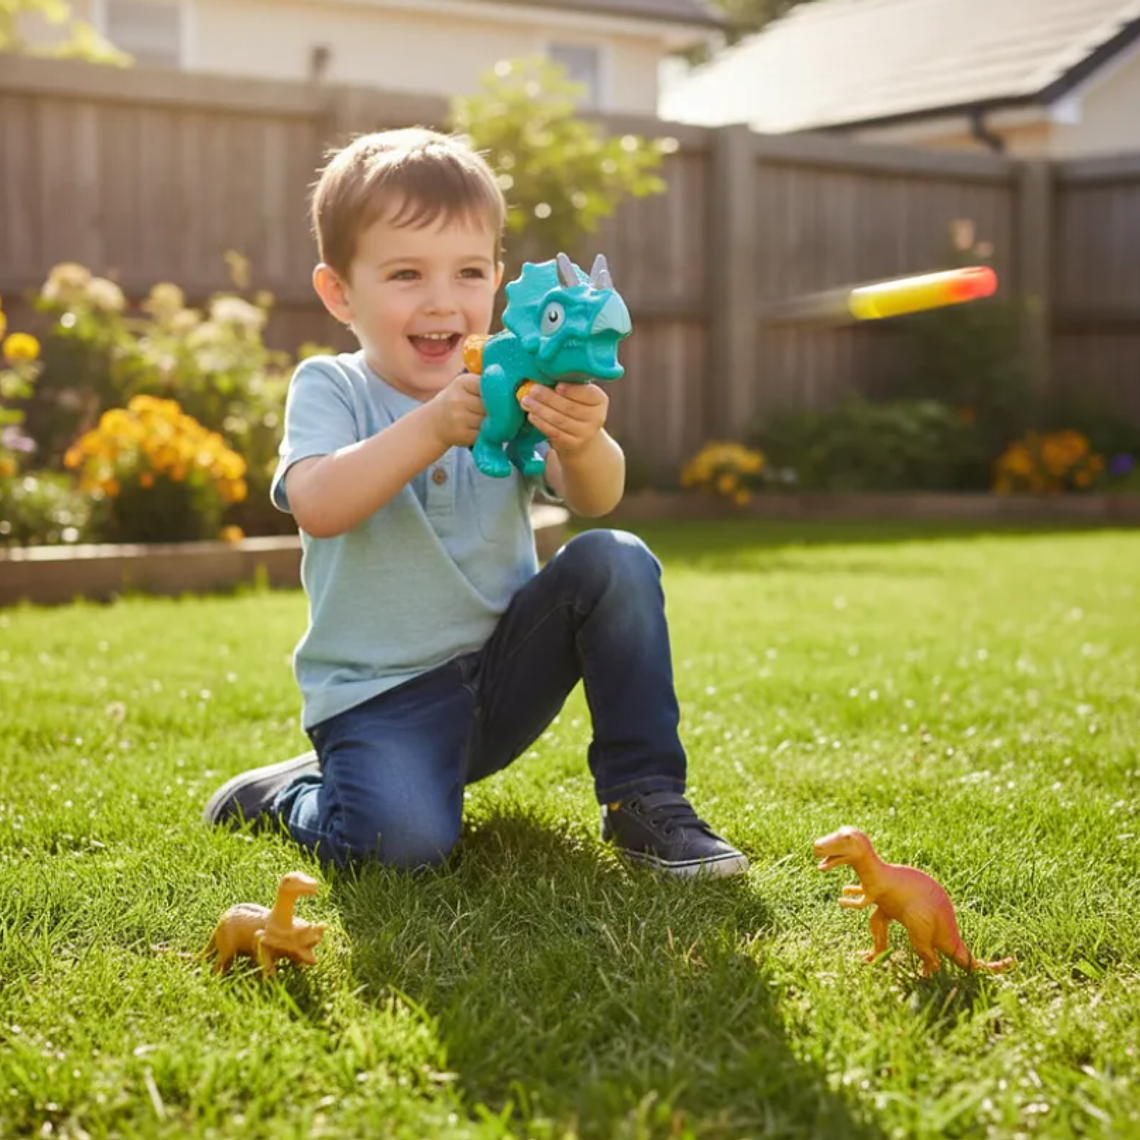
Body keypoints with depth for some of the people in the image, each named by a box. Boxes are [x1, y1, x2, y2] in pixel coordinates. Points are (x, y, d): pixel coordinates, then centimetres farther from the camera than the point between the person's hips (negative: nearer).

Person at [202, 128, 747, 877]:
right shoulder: (329, 388, -6)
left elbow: (595, 498, -15)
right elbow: (317, 506, -26)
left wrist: (581, 442, -39)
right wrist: (431, 428, -39)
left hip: (505, 668, 4)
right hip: (380, 695, -3)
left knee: (618, 563, -18)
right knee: (405, 840, -29)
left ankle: (645, 795, -7)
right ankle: (295, 793, 7)